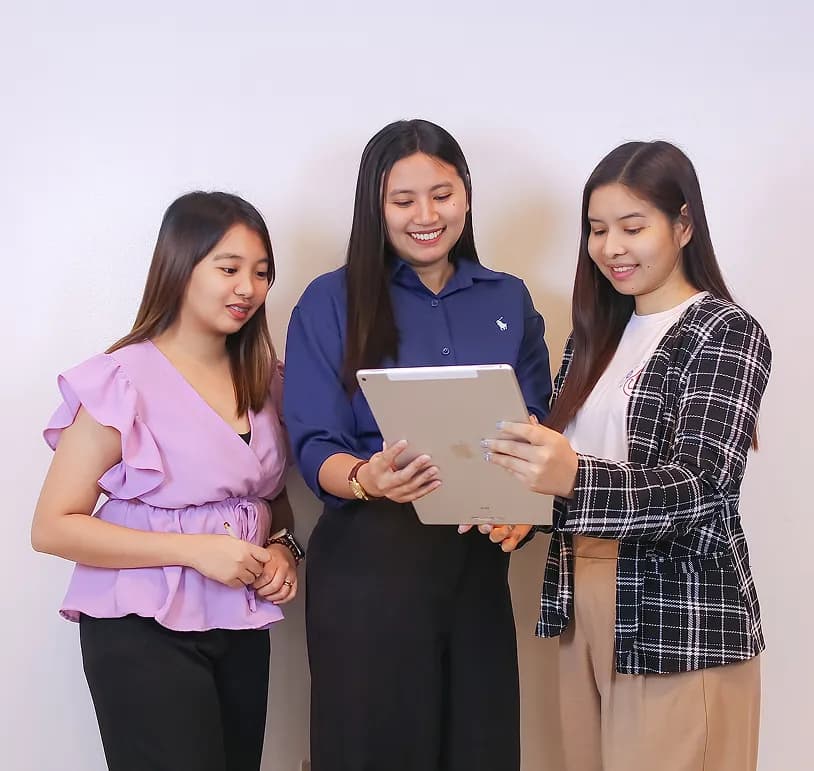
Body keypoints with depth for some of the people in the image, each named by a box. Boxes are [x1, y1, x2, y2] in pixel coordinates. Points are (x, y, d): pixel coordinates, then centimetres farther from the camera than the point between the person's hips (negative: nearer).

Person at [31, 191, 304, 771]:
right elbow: (53, 528, -14)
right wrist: (194, 550, -19)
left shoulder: (263, 380, 8)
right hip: (145, 635, -6)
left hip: (242, 630, 6)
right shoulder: (121, 381, -12)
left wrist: (283, 549, -2)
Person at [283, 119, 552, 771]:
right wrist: (368, 479, -27)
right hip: (370, 560, -3)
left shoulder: (509, 301, 10)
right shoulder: (332, 301, -1)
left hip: (477, 558, 3)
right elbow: (316, 449, -5)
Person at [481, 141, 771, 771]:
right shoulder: (596, 335, 13)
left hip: (679, 617, -6)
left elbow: (698, 486, -19)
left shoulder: (728, 334, -7)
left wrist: (574, 479, -35)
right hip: (582, 604, 6)